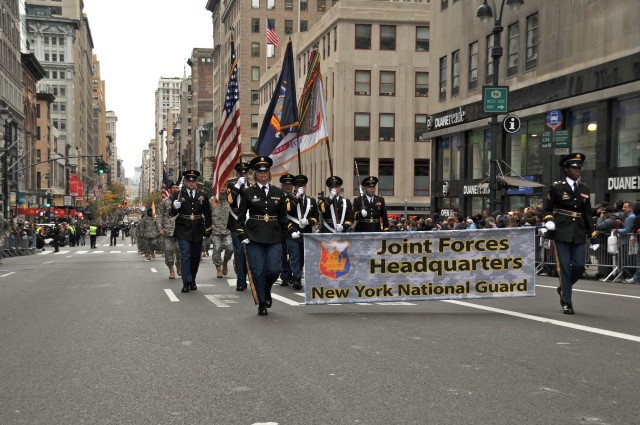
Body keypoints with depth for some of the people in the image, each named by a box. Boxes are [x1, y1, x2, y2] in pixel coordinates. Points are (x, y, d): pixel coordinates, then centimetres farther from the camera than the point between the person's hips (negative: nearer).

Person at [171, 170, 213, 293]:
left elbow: (207, 214, 12)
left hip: (197, 232, 3)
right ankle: (187, 282, -7)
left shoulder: (203, 196, 6)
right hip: (183, 231, -2)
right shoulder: (178, 195, 1)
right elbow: (172, 213, -2)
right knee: (185, 256, -8)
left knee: (195, 257, 9)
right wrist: (175, 207, -25)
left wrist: (208, 230, 8)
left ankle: (192, 281, 22)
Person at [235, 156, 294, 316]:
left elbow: (282, 216, 16)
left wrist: (291, 231, 5)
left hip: (274, 238, 2)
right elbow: (241, 216, 5)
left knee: (274, 270, -7)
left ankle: (267, 291, 26)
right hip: (254, 238, -2)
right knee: (257, 272, -2)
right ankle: (261, 304, 11)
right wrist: (242, 235, -5)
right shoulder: (247, 193, 4)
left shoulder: (278, 193, 11)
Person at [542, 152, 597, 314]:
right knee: (564, 267, -4)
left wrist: (592, 230, 5)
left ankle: (563, 289, 29)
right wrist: (549, 221, -13)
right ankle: (567, 303, 4)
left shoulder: (584, 189, 12)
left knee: (579, 266, 0)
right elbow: (547, 209, 6)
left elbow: (587, 213, 16)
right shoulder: (557, 187, 0)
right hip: (561, 232, -4)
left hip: (578, 234, 4)